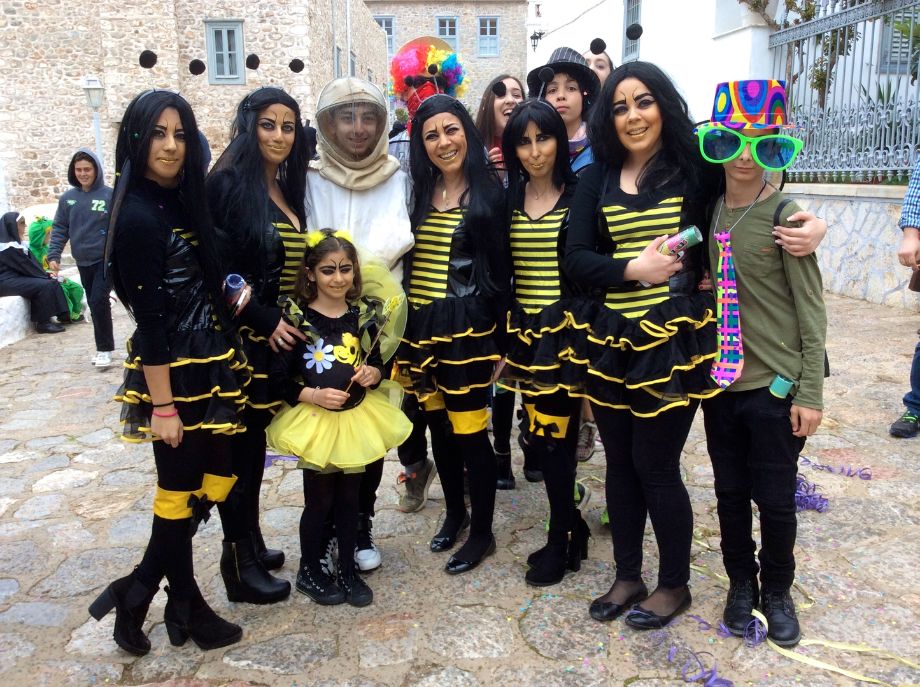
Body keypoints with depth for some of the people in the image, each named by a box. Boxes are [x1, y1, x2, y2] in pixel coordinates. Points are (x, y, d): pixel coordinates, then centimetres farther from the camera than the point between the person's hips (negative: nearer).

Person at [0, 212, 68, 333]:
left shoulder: (17, 243, 14)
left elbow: (31, 263, 10)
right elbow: (25, 266, -16)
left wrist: (47, 275, -2)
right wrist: (46, 276, -10)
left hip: (17, 277, 9)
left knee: (52, 282, -3)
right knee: (44, 285, -22)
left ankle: (63, 315, -5)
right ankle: (42, 323, -16)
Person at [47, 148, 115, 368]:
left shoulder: (110, 195, -7)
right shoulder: (67, 198, 5)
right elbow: (60, 229, 8)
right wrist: (53, 255, -2)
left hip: (107, 259, -4)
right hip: (83, 262, 5)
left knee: (98, 302, -12)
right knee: (94, 304, 11)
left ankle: (105, 348, 1)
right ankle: (103, 346, 23)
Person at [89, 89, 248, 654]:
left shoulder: (181, 200, 9)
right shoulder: (138, 216, -17)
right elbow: (149, 318, -19)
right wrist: (162, 405, -18)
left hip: (207, 364, 9)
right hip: (173, 373, -9)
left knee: (217, 477, 13)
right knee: (181, 488, 6)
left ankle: (138, 591, 26)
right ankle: (187, 607, 27)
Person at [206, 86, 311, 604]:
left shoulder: (287, 190, 13)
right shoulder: (230, 184, -10)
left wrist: (288, 320, 7)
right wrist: (266, 321, -14)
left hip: (277, 336, 7)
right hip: (241, 339, -7)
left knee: (255, 442, 15)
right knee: (239, 448, 1)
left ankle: (251, 543, 29)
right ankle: (240, 565, 15)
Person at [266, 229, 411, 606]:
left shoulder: (364, 315, 0)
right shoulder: (296, 317, -11)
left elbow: (378, 364, 10)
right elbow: (279, 377, -10)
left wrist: (374, 373, -11)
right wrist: (313, 395, -23)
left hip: (357, 418, 4)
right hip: (314, 420, -3)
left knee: (349, 499, 14)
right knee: (319, 501, 8)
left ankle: (348, 569, 31)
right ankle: (309, 571, 30)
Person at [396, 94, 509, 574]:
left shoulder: (489, 192, -3)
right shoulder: (417, 193, 8)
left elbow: (499, 268, -4)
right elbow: (402, 260, 10)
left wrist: (501, 333, -6)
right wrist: (402, 323, 6)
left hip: (467, 326, -5)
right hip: (420, 323, 5)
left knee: (469, 430, 1)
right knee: (438, 425, 15)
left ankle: (481, 531, 19)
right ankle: (454, 512, 35)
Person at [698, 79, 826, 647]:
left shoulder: (785, 216, -10)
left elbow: (811, 310, -8)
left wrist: (810, 392, -10)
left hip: (774, 385, -4)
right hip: (719, 381, 4)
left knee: (775, 499, 9)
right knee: (730, 493, 15)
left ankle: (777, 591, 33)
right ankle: (741, 584, 36)